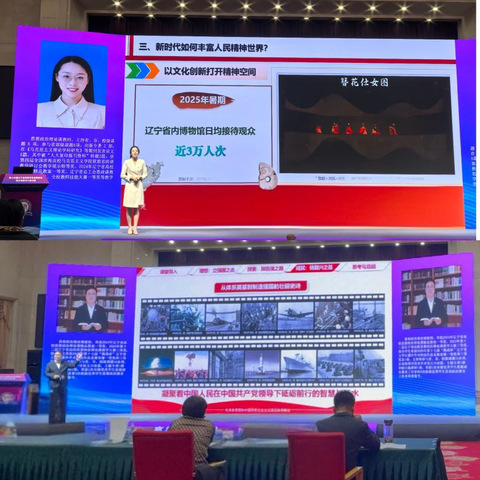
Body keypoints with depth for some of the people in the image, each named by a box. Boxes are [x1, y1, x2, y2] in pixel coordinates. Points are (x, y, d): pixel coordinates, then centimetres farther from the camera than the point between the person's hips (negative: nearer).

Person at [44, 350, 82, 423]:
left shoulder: (65, 363, 9)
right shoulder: (49, 364, 6)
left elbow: (73, 365, -1)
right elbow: (46, 373, 2)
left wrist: (77, 360, -18)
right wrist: (53, 376, -14)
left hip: (63, 387, 2)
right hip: (54, 387, -2)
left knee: (62, 404, 3)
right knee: (53, 404, -1)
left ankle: (61, 420, 8)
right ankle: (52, 421, 3)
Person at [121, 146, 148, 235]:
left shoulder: (142, 162, 3)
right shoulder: (127, 162, -2)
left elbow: (145, 173, 10)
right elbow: (123, 175, 0)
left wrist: (140, 177, -8)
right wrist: (131, 178, -13)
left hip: (138, 185, 1)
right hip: (129, 185, -1)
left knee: (137, 207, 0)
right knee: (129, 208, 1)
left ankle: (135, 227, 2)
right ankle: (130, 227, 8)